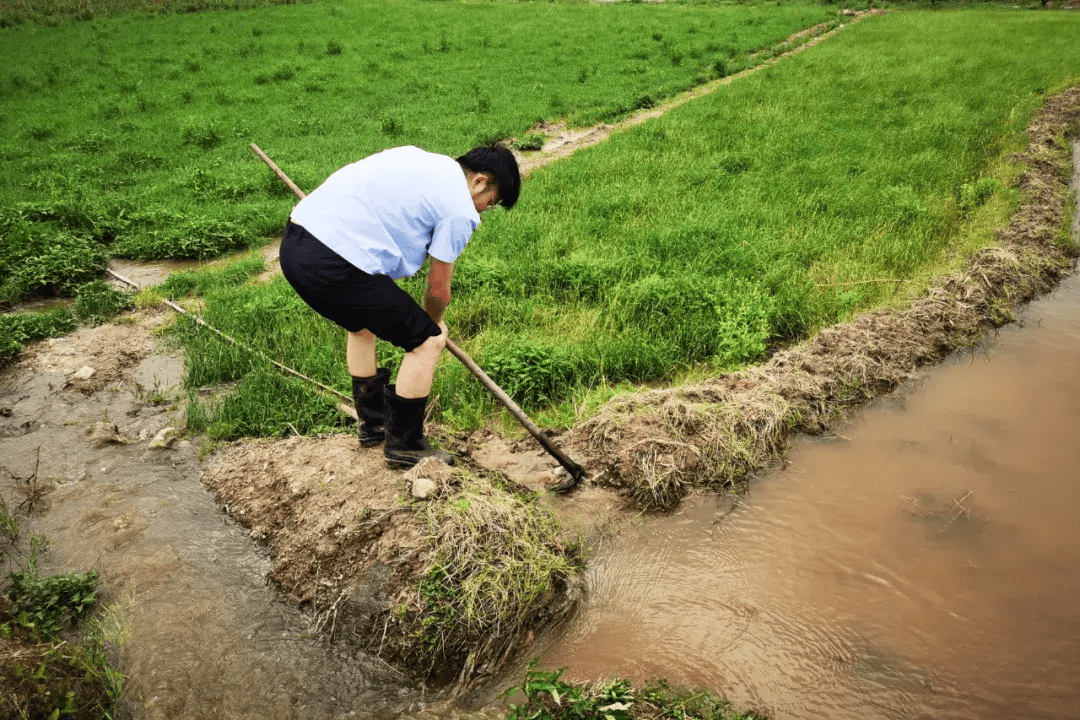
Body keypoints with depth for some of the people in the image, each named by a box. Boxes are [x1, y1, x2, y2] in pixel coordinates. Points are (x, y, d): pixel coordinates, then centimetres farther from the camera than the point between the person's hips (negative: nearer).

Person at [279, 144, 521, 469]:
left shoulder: (416, 156, 21)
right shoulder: (460, 210, -3)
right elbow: (438, 289, 5)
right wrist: (434, 323, 28)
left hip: (293, 242, 10)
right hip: (335, 267, -10)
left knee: (362, 324, 33)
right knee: (427, 340, 4)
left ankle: (372, 424, 47)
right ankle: (404, 445, 20)